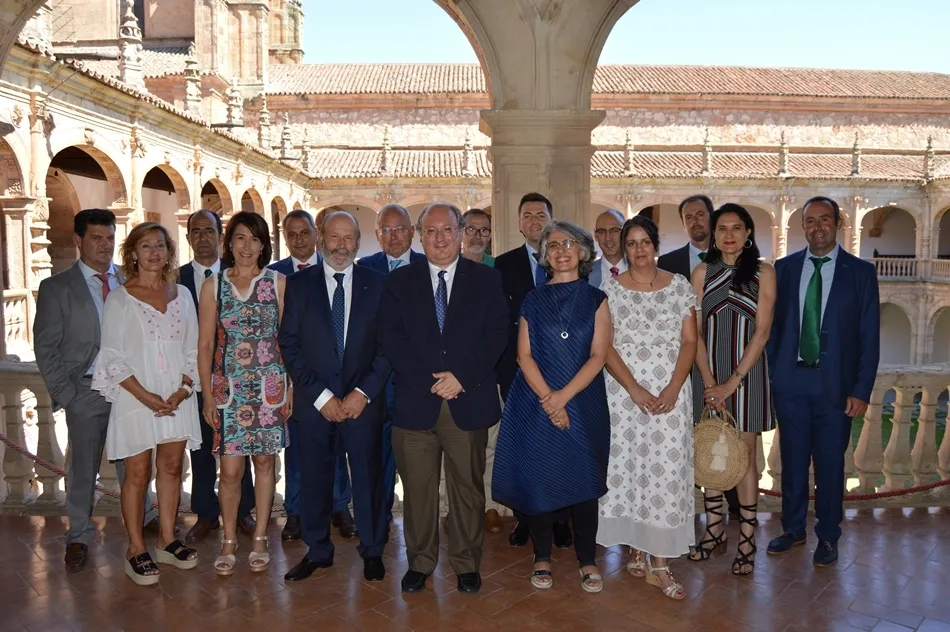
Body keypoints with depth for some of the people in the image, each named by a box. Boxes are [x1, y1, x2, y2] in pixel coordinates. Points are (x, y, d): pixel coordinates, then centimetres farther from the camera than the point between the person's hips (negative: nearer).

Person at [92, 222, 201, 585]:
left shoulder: (181, 295, 9)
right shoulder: (119, 298, -1)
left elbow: (192, 349, 8)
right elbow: (112, 356, -5)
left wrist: (183, 388, -7)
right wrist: (144, 395, -14)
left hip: (177, 398, 3)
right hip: (135, 398, -3)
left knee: (171, 467, 9)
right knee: (137, 474, 2)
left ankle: (167, 541, 22)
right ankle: (136, 550, 14)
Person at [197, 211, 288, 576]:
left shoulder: (278, 282, 2)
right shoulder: (213, 285, 4)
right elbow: (205, 345, 5)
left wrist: (292, 387, -3)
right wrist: (207, 395, 1)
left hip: (269, 388, 0)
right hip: (228, 388, 0)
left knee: (264, 461, 8)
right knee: (230, 469, 0)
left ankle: (260, 539, 23)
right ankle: (229, 541, 19)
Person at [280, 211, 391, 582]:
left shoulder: (377, 284, 3)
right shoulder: (299, 284, 3)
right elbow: (289, 345, -1)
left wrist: (364, 393, -9)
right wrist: (320, 396, -9)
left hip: (363, 400, 0)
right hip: (314, 402, 1)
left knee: (369, 476, 7)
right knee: (314, 479, 10)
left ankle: (372, 551, 26)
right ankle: (317, 551, 28)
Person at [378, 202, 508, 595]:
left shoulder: (486, 280, 6)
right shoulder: (400, 282, 8)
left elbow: (497, 335, -2)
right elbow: (391, 337, -1)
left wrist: (461, 377, -13)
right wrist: (429, 380, -11)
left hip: (468, 402, 0)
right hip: (415, 401, 1)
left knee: (468, 487, 9)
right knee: (417, 489, 8)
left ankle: (466, 563, 25)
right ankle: (420, 562, 25)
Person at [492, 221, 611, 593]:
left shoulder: (595, 300, 5)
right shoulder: (533, 301, 7)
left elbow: (598, 355, -4)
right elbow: (524, 356, 0)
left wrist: (563, 396, -14)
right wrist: (548, 400, -13)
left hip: (582, 404, -1)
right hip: (536, 405, 1)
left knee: (582, 481, 3)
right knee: (539, 478, 3)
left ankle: (587, 561, 18)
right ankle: (542, 559, 19)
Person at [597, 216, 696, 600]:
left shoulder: (679, 286, 5)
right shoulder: (611, 289, 2)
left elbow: (690, 342, 2)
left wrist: (673, 389, -11)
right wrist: (635, 390, -14)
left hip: (671, 393, 1)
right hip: (625, 392, 0)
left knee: (667, 470, -2)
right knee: (628, 466, 4)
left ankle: (660, 563, 6)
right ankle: (635, 549, 21)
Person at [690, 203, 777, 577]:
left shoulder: (763, 273, -1)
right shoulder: (702, 273, 5)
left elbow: (762, 331, -7)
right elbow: (695, 332, 1)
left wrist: (732, 382, -13)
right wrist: (709, 382, -8)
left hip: (747, 373, -2)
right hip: (708, 372, 2)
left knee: (744, 456, 2)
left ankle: (746, 540, 11)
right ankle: (714, 532, 21)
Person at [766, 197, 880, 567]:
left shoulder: (860, 272, -1)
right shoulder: (784, 268, 5)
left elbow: (870, 337, -2)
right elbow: (773, 325, 6)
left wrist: (862, 390, -7)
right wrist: (769, 374, 0)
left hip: (835, 384, -1)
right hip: (790, 380, 2)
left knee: (830, 463, 8)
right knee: (793, 460, 11)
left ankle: (828, 536, 24)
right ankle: (793, 529, 28)